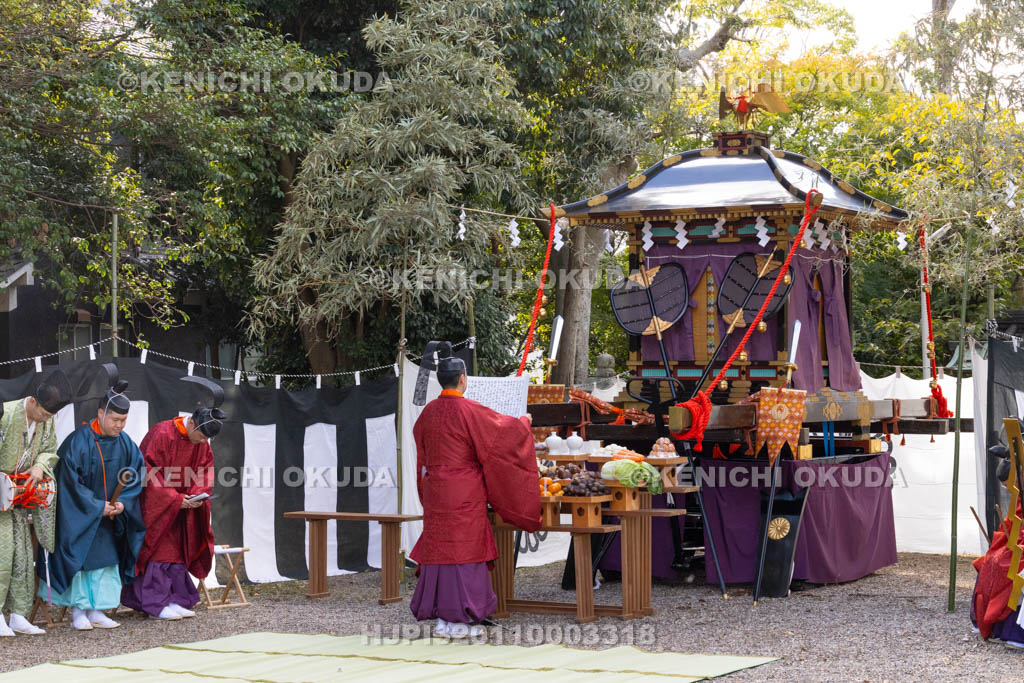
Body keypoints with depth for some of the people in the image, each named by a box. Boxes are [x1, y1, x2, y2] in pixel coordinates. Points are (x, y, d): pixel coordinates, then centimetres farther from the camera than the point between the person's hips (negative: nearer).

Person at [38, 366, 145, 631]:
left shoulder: (125, 443, -2)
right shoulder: (78, 441, -18)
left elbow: (138, 476, 2)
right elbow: (70, 481, -17)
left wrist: (122, 503, -13)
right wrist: (97, 507, -17)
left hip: (109, 518, 5)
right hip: (78, 516, -5)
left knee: (107, 559, 3)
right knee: (79, 557, -3)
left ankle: (96, 610, 11)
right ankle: (78, 611, 7)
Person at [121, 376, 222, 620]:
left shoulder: (201, 441, -1)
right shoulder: (162, 435, -22)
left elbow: (205, 469, 7)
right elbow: (150, 473, -21)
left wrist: (198, 494, -12)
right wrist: (175, 498, -22)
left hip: (180, 506, 7)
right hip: (154, 504, -7)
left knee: (177, 550, 6)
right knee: (158, 549, -7)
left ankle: (175, 600, 10)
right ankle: (158, 603, -6)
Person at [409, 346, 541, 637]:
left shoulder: (429, 411, 5)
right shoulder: (470, 411, -13)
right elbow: (505, 429, -3)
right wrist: (524, 422, 18)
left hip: (434, 489, 6)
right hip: (465, 492, -6)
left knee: (438, 547, 9)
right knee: (463, 549, -1)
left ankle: (439, 616, 11)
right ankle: (457, 617, -1)